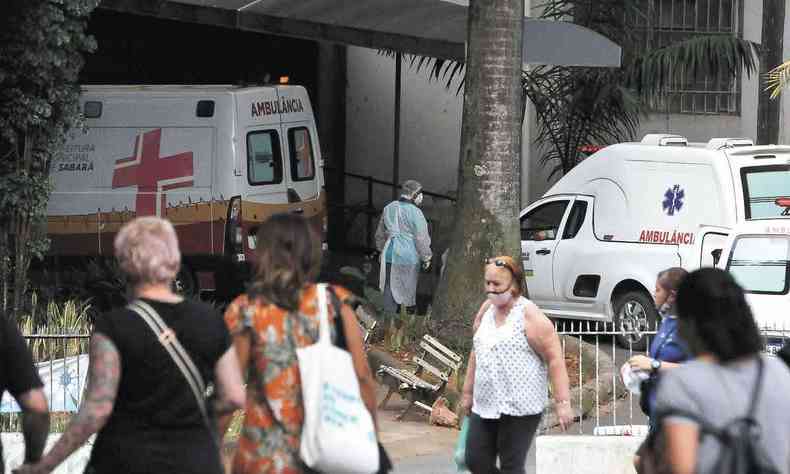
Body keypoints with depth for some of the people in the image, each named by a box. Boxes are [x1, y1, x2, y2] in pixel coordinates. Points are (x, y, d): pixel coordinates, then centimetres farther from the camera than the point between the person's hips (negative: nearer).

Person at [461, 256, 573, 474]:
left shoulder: (530, 316, -11)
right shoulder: (487, 310, 11)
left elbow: (555, 359, -13)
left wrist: (562, 403, -18)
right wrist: (468, 392, 23)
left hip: (520, 407, -7)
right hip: (485, 405, 7)